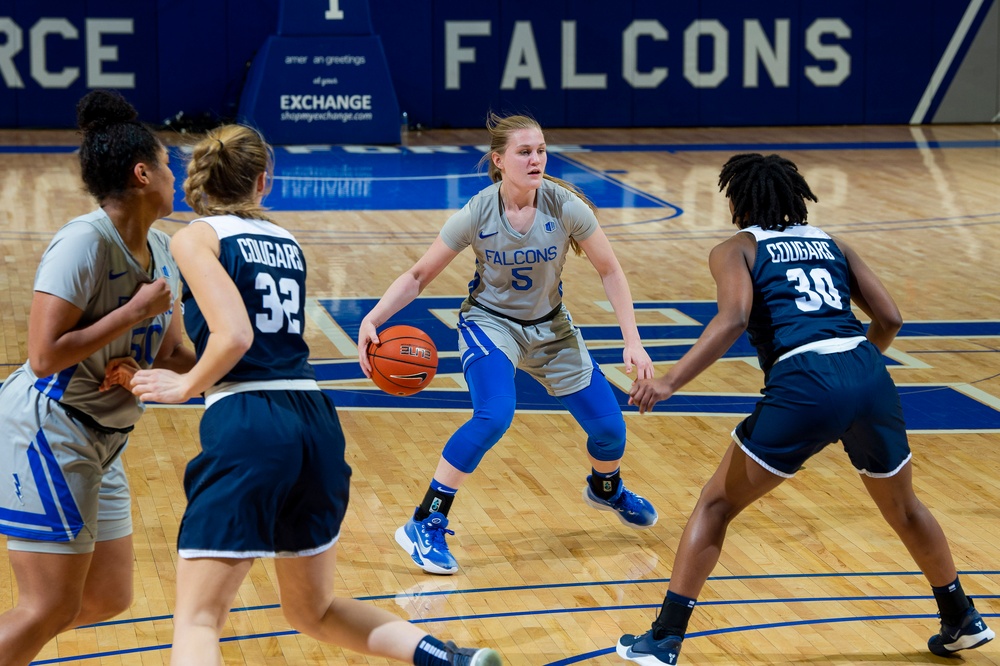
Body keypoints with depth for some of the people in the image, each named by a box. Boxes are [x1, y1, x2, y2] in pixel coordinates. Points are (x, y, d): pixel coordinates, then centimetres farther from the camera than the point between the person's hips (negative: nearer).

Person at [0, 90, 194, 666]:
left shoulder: (160, 249, 6)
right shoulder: (85, 242, -20)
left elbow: (175, 354, 11)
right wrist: (135, 311, -21)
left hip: (101, 443, 9)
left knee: (108, 598, 13)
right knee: (53, 608, -7)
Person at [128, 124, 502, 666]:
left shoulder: (196, 238, 1)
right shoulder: (286, 242, 20)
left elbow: (234, 336, -13)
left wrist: (186, 386, 1)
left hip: (247, 426, -6)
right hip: (316, 422, 6)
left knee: (195, 621, -4)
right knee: (313, 610, 23)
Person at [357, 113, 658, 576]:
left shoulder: (565, 206, -20)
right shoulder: (477, 214, -23)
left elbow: (609, 271, -9)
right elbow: (419, 275, -14)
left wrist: (633, 342, -15)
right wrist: (373, 319, -28)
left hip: (550, 329, 3)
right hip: (490, 324, -3)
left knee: (609, 428, 2)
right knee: (493, 416, -31)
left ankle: (605, 488, 40)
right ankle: (426, 525, -22)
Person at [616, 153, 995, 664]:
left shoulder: (736, 250, 11)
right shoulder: (831, 244, 24)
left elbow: (734, 319, -9)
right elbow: (889, 319, 18)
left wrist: (669, 382, -13)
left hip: (803, 386, -4)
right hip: (870, 378, 4)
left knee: (716, 503, 11)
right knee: (904, 509, 28)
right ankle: (963, 622, 42)